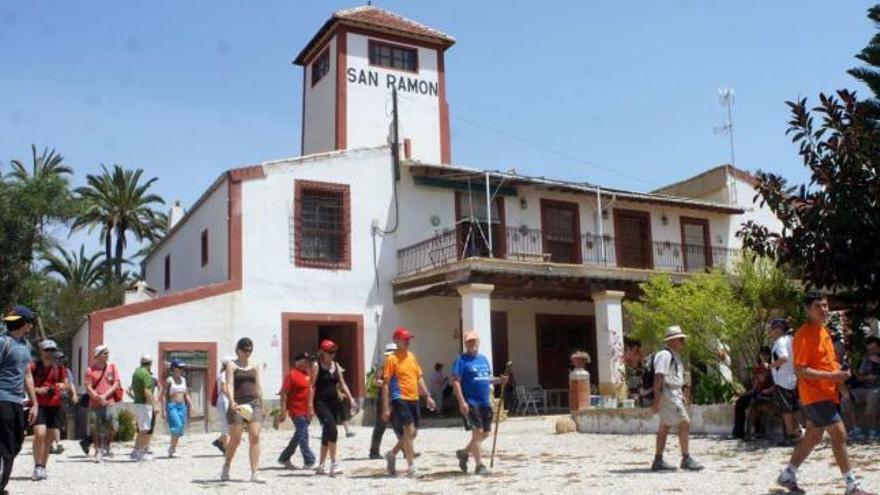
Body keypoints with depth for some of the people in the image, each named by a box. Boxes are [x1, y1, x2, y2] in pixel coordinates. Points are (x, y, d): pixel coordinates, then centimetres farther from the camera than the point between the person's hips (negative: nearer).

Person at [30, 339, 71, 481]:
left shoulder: (59, 368, 11)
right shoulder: (34, 366, 0)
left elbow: (67, 387, 17)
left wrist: (63, 386, -6)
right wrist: (36, 390, -16)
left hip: (54, 406, 4)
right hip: (38, 405, -4)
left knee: (49, 437, 6)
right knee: (40, 434, -18)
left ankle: (43, 467, 16)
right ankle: (37, 467, -8)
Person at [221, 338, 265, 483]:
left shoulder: (254, 366, 15)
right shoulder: (232, 365, 2)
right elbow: (229, 385, -11)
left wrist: (261, 405, 13)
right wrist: (232, 402, -27)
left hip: (254, 403, 3)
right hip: (237, 405, -3)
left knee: (255, 437, -7)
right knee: (235, 440, 0)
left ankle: (255, 473, -8)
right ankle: (226, 468, 25)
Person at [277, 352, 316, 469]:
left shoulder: (308, 374, 14)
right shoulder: (292, 375, -10)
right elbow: (284, 394, -13)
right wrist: (283, 411, -17)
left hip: (307, 411, 9)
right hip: (297, 411, -9)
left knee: (299, 436, 15)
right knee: (303, 436, -6)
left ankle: (284, 458, 27)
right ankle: (309, 461, -1)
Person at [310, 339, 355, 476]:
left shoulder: (336, 366, 13)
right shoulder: (316, 366, -4)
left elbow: (342, 384, 15)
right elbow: (311, 386, -7)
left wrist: (350, 397, 2)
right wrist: (310, 406, -13)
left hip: (334, 402, 6)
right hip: (321, 402, -6)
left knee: (327, 433, 11)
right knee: (332, 429, -21)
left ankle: (321, 465, 22)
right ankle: (333, 463, -18)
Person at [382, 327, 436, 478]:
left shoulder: (412, 357, 13)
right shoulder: (392, 359, -7)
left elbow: (419, 378, 19)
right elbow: (386, 384, -9)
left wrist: (428, 396, 10)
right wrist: (385, 407, -14)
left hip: (414, 399, 7)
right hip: (400, 399, -7)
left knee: (413, 432, 11)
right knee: (409, 430, -12)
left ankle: (392, 454, 31)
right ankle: (411, 466, -4)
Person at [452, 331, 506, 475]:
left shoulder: (483, 359, 15)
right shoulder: (461, 360, -6)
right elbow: (455, 381, -13)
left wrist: (498, 380, 3)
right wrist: (462, 401, -21)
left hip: (485, 402, 7)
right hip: (470, 402, -7)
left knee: (486, 433, 11)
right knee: (477, 432, -8)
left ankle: (464, 452, 29)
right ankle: (479, 465, 2)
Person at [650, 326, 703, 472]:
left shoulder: (675, 356, 18)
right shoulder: (665, 355, -15)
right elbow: (658, 378, -21)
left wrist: (681, 394, 21)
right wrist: (656, 401, -25)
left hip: (674, 394, 11)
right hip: (667, 395, -11)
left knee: (665, 427, 11)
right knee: (684, 423, -11)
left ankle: (658, 461, 14)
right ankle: (686, 459, -5)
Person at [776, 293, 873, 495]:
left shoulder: (823, 331, 13)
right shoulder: (804, 334, -16)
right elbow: (799, 370, -20)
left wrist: (839, 372, 2)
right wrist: (831, 376, -25)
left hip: (827, 393, 9)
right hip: (815, 395, -9)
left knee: (813, 437, 14)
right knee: (839, 434, -10)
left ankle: (788, 475, 25)